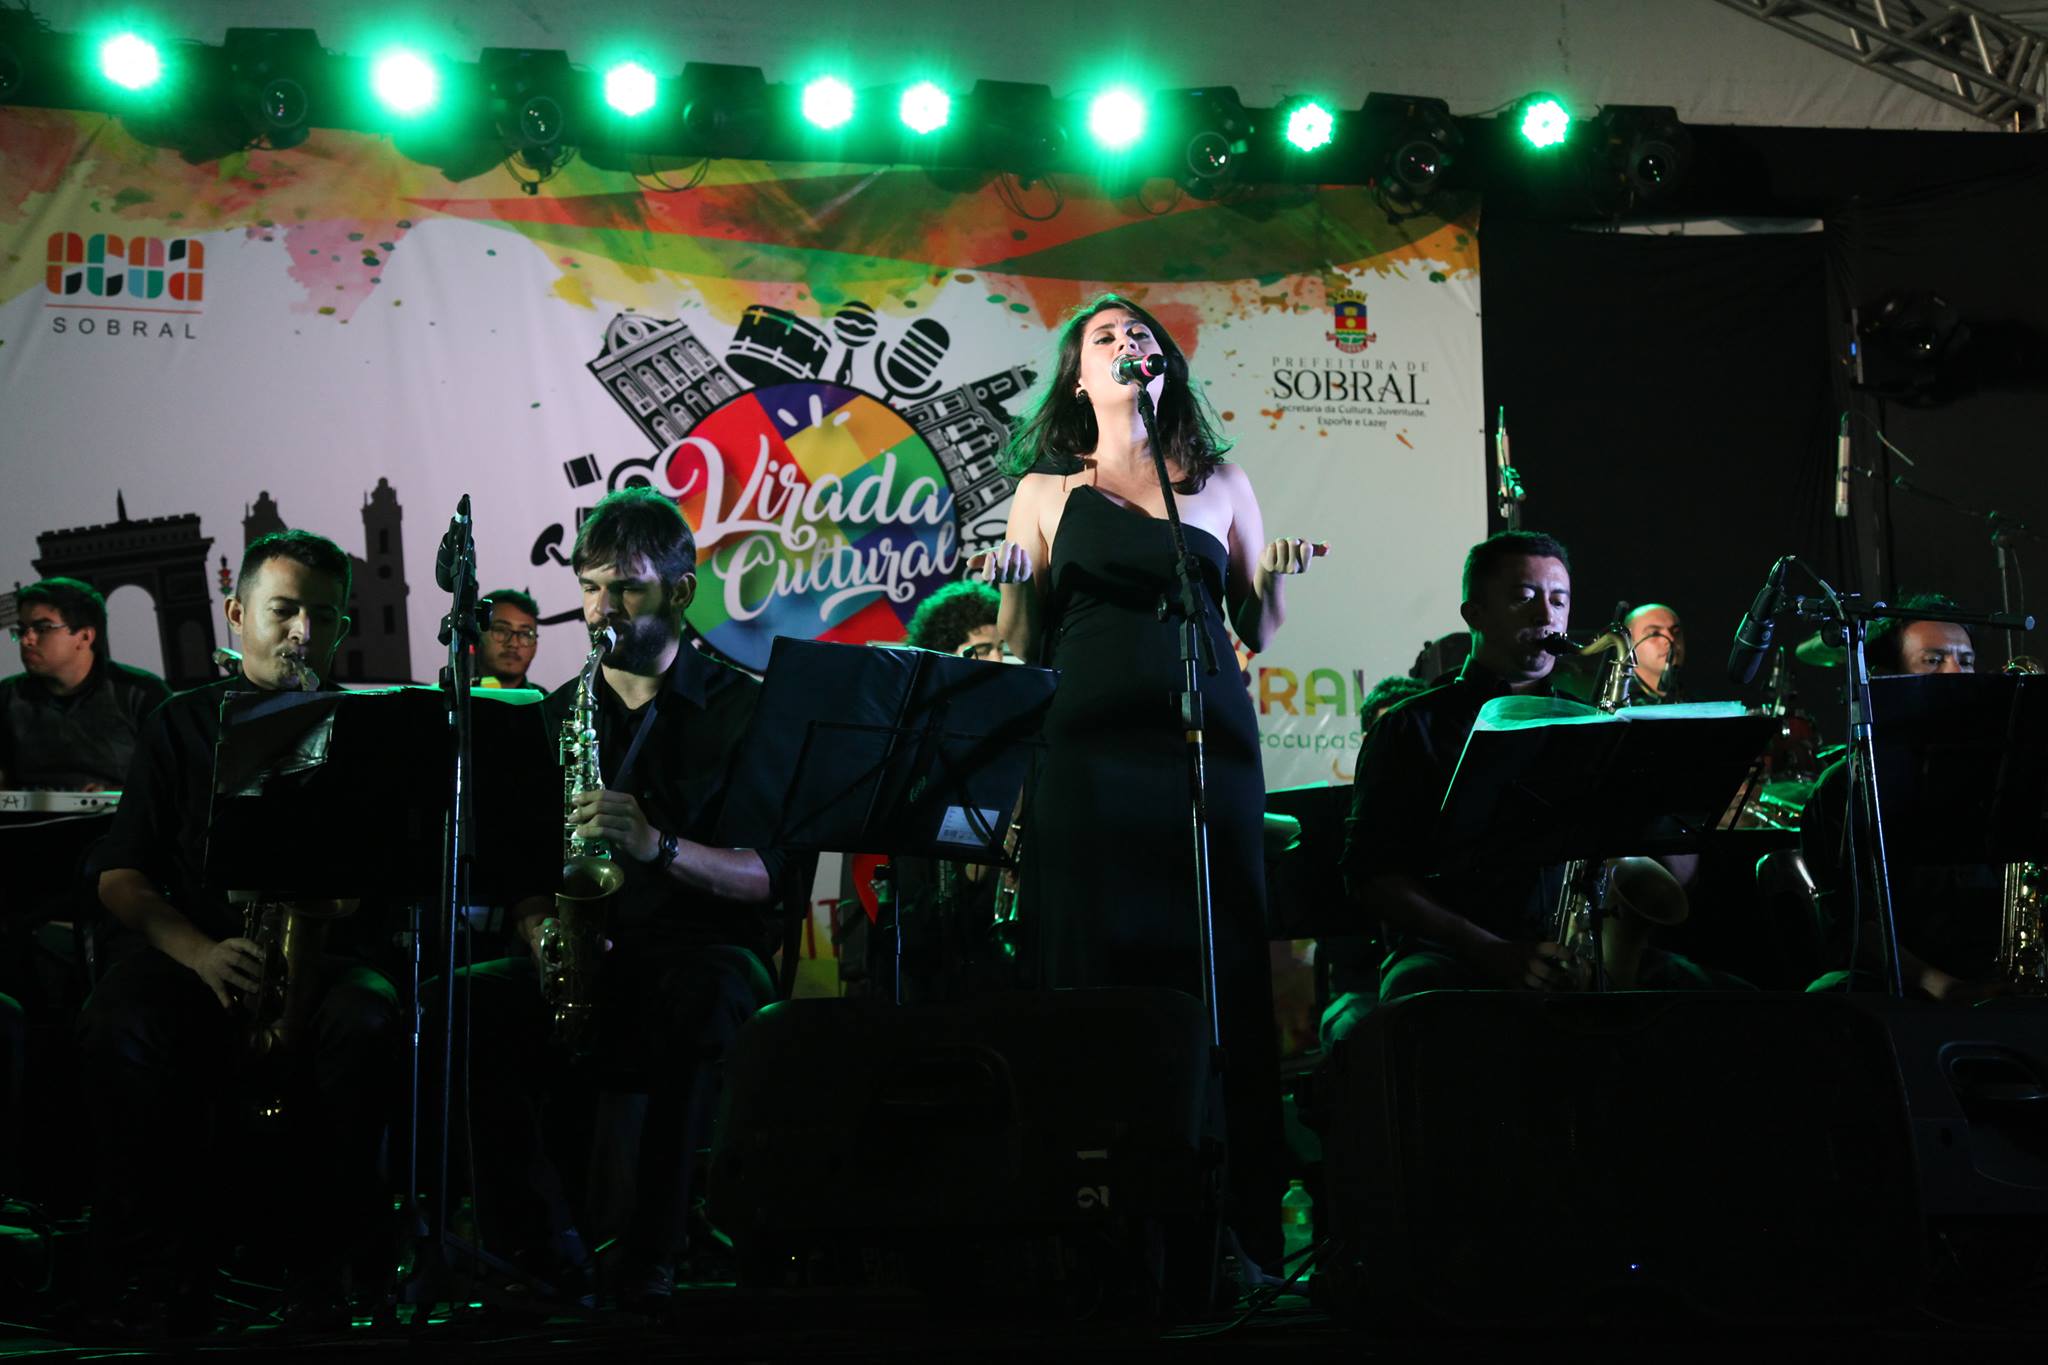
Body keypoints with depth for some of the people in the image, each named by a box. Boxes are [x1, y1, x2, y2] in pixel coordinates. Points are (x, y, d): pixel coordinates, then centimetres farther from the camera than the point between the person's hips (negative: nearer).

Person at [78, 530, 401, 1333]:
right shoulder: (182, 724, 15)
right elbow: (120, 876, 7)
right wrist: (199, 950, -13)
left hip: (330, 952, 0)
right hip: (193, 948, 1)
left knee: (365, 1026, -36)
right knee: (121, 1033, -34)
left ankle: (329, 1272, -22)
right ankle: (165, 1278, -20)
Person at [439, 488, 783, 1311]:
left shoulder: (744, 709, 4)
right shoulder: (555, 715, 17)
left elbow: (768, 875, -7)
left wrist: (658, 845, -24)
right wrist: (540, 927, -8)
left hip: (701, 956, -3)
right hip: (581, 967, 4)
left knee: (706, 995, -41)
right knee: (449, 1009, -28)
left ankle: (652, 1260, -30)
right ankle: (552, 1260, -21)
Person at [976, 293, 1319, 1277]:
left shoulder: (1219, 485, 16)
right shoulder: (1047, 492, 12)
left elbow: (1256, 635, 17)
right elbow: (1024, 651, 10)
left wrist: (1274, 578, -2)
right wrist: (1014, 586, -9)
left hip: (1208, 747, 1)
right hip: (1090, 752, -1)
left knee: (1217, 971, -3)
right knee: (1095, 972, -5)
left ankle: (1236, 1223, 2)